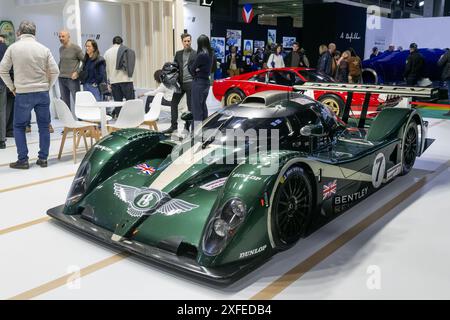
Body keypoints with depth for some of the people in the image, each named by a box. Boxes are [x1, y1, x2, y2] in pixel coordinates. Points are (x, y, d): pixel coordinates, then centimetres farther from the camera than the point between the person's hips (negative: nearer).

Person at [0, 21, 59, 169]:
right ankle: (43, 158, 13)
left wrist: (12, 87, 10)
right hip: (43, 93, 2)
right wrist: (47, 86, 11)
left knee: (19, 126, 11)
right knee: (44, 126, 11)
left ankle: (23, 160, 9)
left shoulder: (13, 48, -2)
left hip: (23, 94, -1)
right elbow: (55, 71, 0)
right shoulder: (44, 49, 0)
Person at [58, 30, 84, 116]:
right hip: (61, 78, 6)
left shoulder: (75, 48, -6)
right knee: (65, 102, 11)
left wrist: (78, 72, -10)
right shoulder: (61, 48, 13)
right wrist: (58, 70, 12)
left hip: (72, 79, -6)